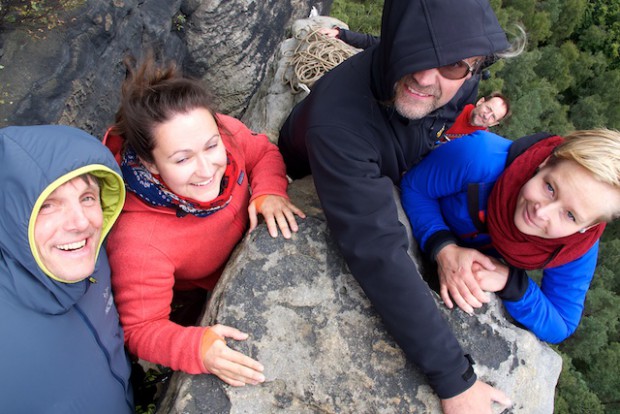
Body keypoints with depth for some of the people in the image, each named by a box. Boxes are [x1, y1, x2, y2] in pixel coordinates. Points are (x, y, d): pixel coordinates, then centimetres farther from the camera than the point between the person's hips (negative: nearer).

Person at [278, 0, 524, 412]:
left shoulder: (460, 83, -29)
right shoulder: (337, 119, -48)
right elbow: (378, 253, -52)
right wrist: (453, 378, -50)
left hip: (391, 179, 4)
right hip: (310, 191, -4)